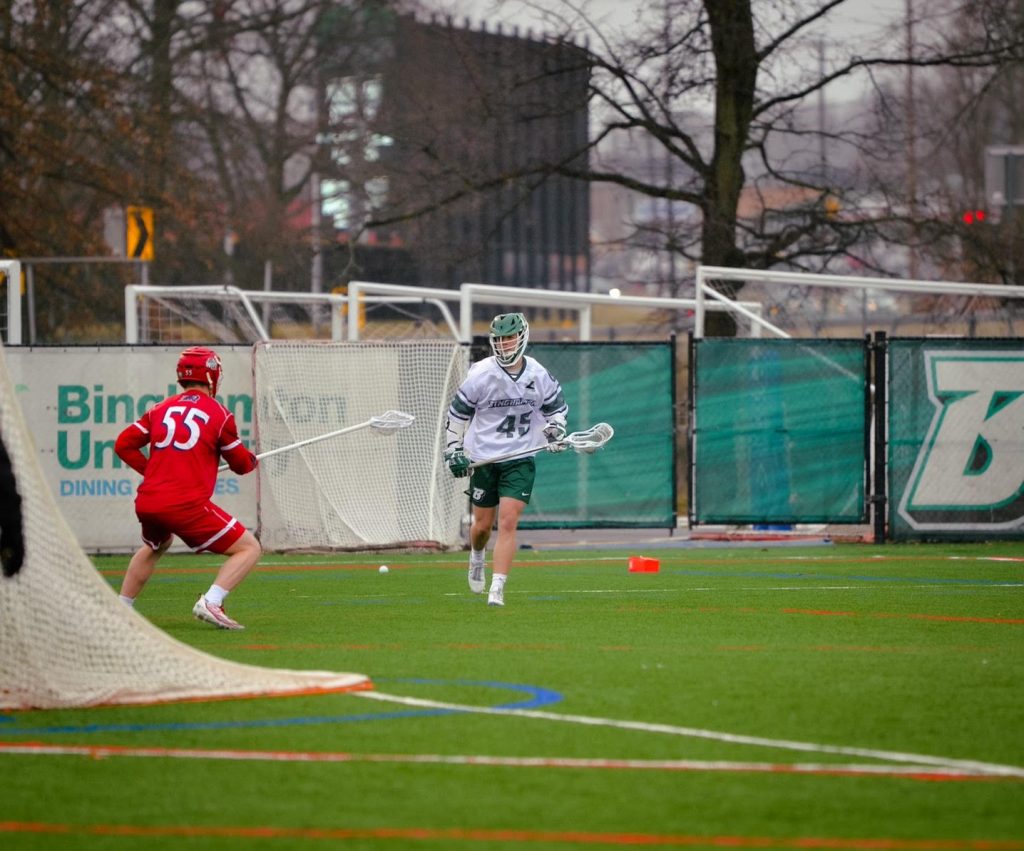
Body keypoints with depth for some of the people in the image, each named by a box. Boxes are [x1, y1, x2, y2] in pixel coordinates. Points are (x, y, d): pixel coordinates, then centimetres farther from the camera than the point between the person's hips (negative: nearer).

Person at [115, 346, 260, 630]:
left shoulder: (161, 409, 13)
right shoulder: (219, 414, 1)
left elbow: (124, 445, 12)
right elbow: (242, 464, 9)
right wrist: (252, 460, 31)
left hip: (147, 502, 6)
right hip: (187, 505, -6)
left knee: (154, 546, 38)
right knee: (250, 549, 1)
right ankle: (210, 603, -17)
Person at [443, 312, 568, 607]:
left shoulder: (538, 375, -4)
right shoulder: (481, 374, -10)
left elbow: (557, 407, 14)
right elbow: (457, 413, 0)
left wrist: (555, 432, -4)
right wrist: (453, 452, -3)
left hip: (521, 459, 0)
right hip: (483, 458, 0)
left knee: (508, 521, -14)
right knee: (483, 524, 9)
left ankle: (497, 589, -16)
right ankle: (477, 557, 46)